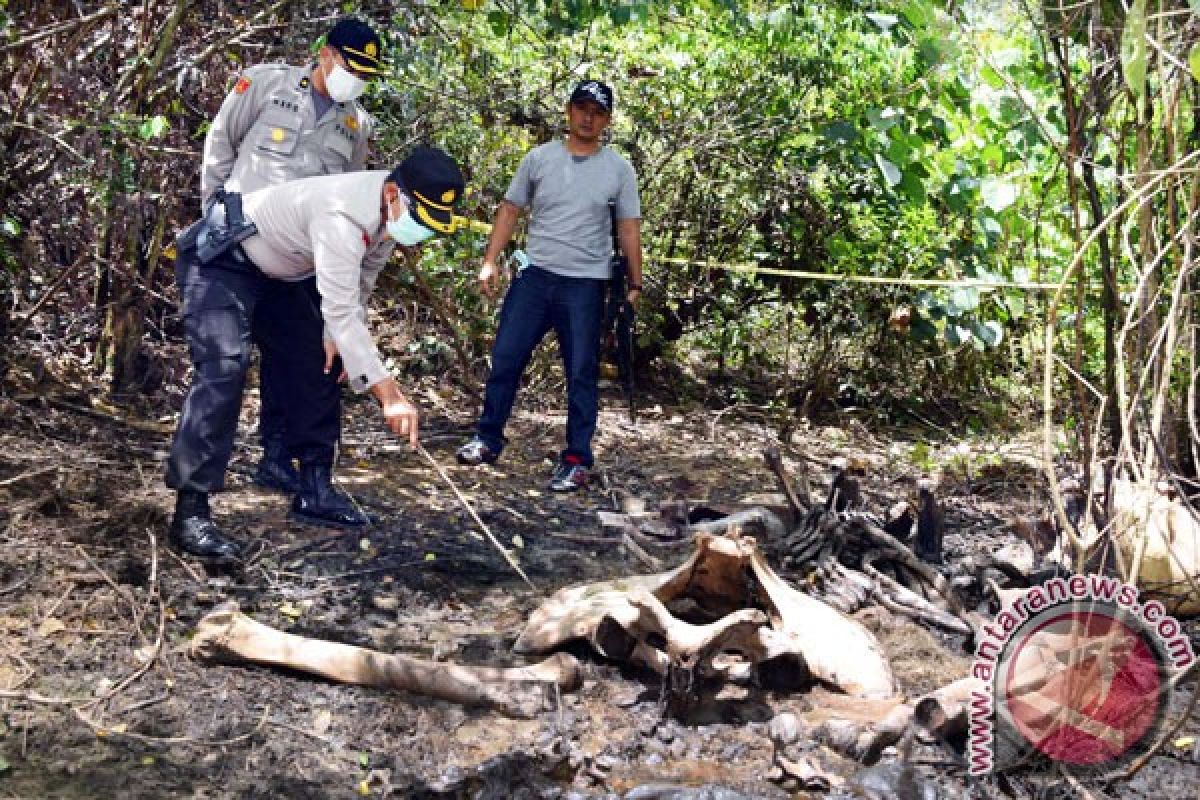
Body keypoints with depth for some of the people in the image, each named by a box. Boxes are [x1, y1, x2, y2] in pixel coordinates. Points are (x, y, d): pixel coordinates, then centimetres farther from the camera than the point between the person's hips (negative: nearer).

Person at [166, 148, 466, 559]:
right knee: (224, 369, -25)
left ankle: (314, 490, 14)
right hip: (217, 260, -9)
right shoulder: (343, 213, -37)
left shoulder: (389, 212, -8)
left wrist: (333, 334, -9)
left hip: (270, 270, 9)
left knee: (319, 365, 6)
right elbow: (340, 309, -42)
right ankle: (190, 511, -22)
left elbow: (358, 287, 6)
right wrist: (389, 393, -44)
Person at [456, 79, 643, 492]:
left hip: (585, 285, -2)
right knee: (504, 358, 4)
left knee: (581, 374, 1)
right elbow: (510, 210, 7)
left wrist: (635, 283, -1)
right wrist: (490, 261, 0)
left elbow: (629, 228, 3)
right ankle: (488, 440, 20)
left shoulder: (618, 169, 1)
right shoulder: (539, 158, 4)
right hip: (534, 275, 2)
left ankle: (577, 459, 10)